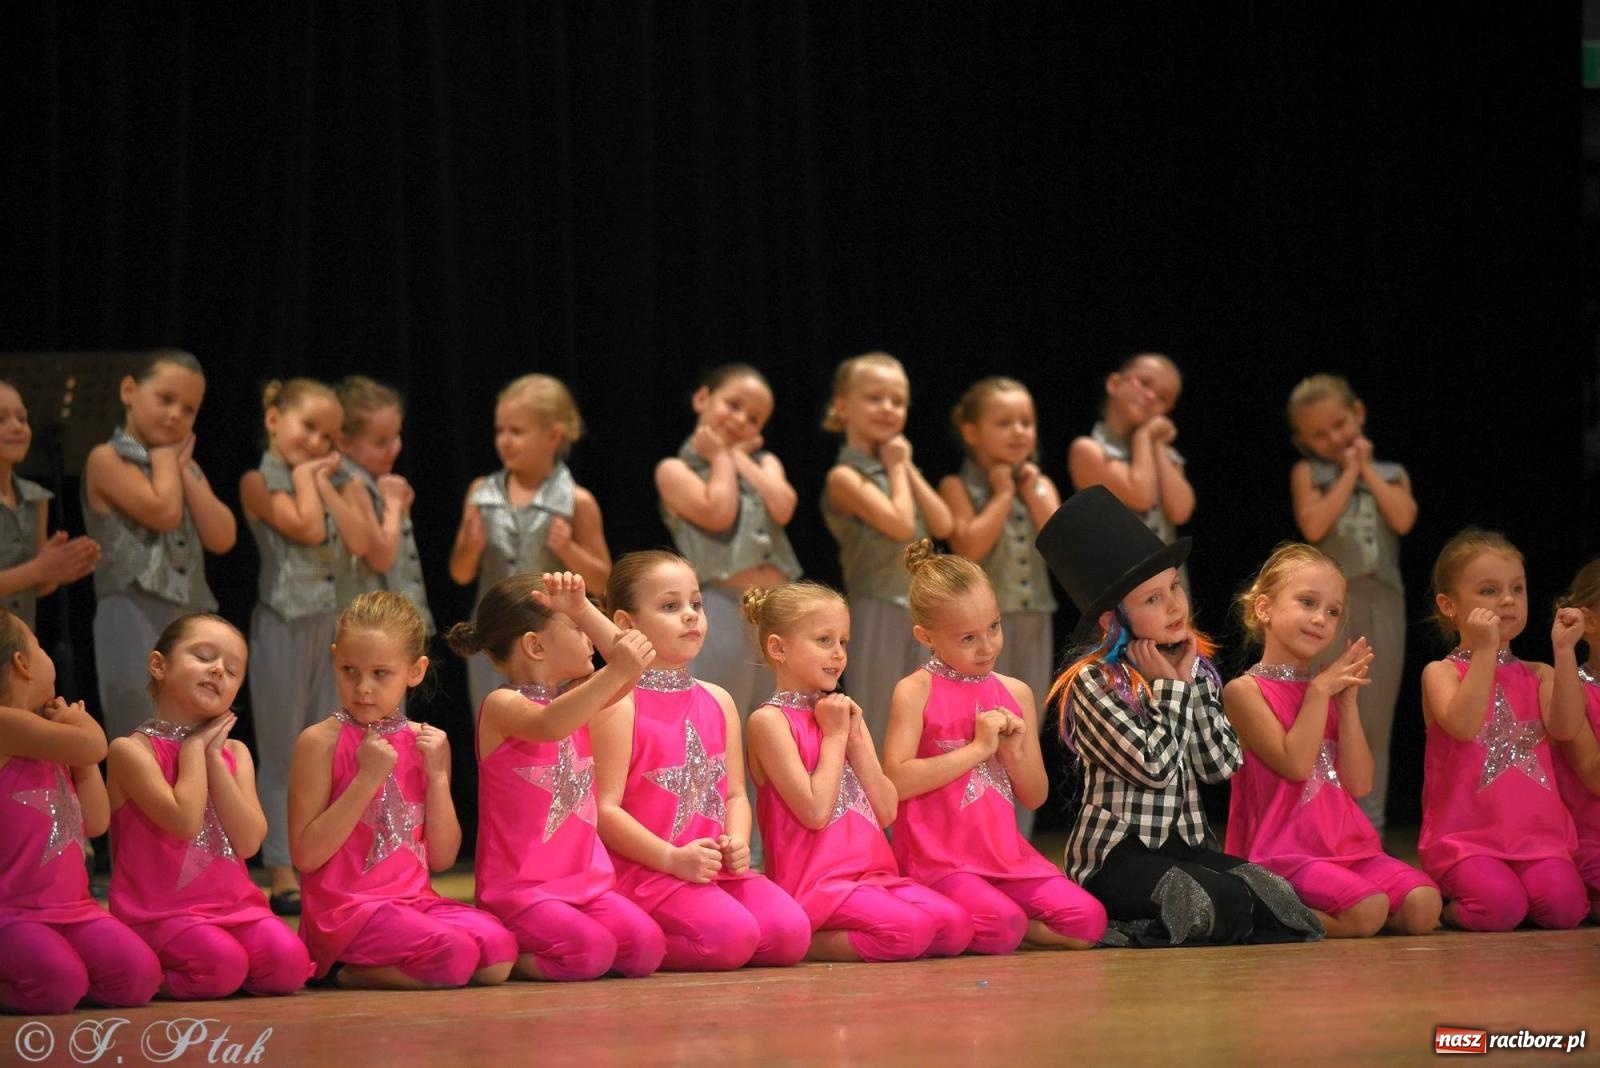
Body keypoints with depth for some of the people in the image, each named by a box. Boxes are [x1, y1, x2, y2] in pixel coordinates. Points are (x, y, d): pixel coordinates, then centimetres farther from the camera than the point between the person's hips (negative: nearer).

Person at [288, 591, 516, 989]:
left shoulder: (428, 742, 11)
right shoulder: (320, 742, -3)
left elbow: (442, 859, 9)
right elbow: (306, 856, -11)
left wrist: (437, 774, -2)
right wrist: (367, 779, -14)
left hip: (415, 901, 6)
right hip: (345, 909, -6)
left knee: (497, 949, -22)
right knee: (454, 955, -29)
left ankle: (356, 972, -4)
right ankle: (339, 971, -5)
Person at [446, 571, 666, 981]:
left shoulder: (572, 696, 15)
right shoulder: (501, 705, -10)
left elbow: (632, 665, 7)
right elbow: (548, 726, -32)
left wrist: (584, 610, -3)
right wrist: (614, 673, -40)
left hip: (585, 881, 8)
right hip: (519, 886, -8)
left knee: (646, 947, -15)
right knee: (592, 951, -29)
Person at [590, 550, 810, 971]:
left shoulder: (717, 701, 16)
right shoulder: (619, 705, -6)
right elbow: (605, 809, -11)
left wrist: (737, 842, -4)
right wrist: (672, 858, -18)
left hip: (718, 868, 7)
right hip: (646, 870, -7)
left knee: (790, 931, -15)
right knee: (730, 935, -29)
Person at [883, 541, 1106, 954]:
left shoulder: (1016, 694, 13)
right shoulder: (916, 692, -3)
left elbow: (1035, 796, 17)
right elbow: (896, 781, -16)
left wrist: (1014, 752, -5)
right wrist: (978, 748, -12)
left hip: (1006, 853, 6)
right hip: (939, 858, -6)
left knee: (1088, 921, -14)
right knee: (1002, 926, -30)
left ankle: (979, 926, 4)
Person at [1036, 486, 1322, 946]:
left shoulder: (1197, 668, 11)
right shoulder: (1094, 681, -8)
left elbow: (1222, 764, 1)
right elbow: (1154, 767, -18)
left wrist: (1193, 682, -3)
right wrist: (1170, 688, -7)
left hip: (1189, 845, 7)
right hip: (1117, 854, -7)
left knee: (1276, 900, -18)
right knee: (1228, 904, -30)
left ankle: (1138, 933, -8)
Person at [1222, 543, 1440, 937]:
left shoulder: (1330, 690, 17)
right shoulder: (1245, 690, -2)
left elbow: (1359, 783, 6)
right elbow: (1295, 764, -14)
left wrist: (1348, 701, 1)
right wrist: (1320, 690, -10)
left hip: (1348, 844, 6)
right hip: (1284, 853, -6)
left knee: (1423, 905, -17)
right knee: (1367, 910, -30)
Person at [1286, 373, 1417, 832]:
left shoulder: (1391, 475, 15)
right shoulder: (1308, 473, 8)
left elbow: (1403, 520, -5)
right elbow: (1314, 527, -9)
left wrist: (1368, 470, 1)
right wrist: (1349, 473, -2)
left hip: (1382, 603, 2)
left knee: (1374, 724, 3)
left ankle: (1368, 825, 6)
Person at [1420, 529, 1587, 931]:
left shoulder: (1537, 676, 14)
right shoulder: (1441, 672, 3)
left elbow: (1565, 728, -6)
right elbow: (1463, 726, -18)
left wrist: (1564, 652, -10)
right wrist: (1484, 651, -18)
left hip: (1536, 830, 4)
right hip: (1465, 834, -4)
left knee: (1563, 903, -25)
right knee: (1501, 906, -30)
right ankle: (1442, 906, 5)